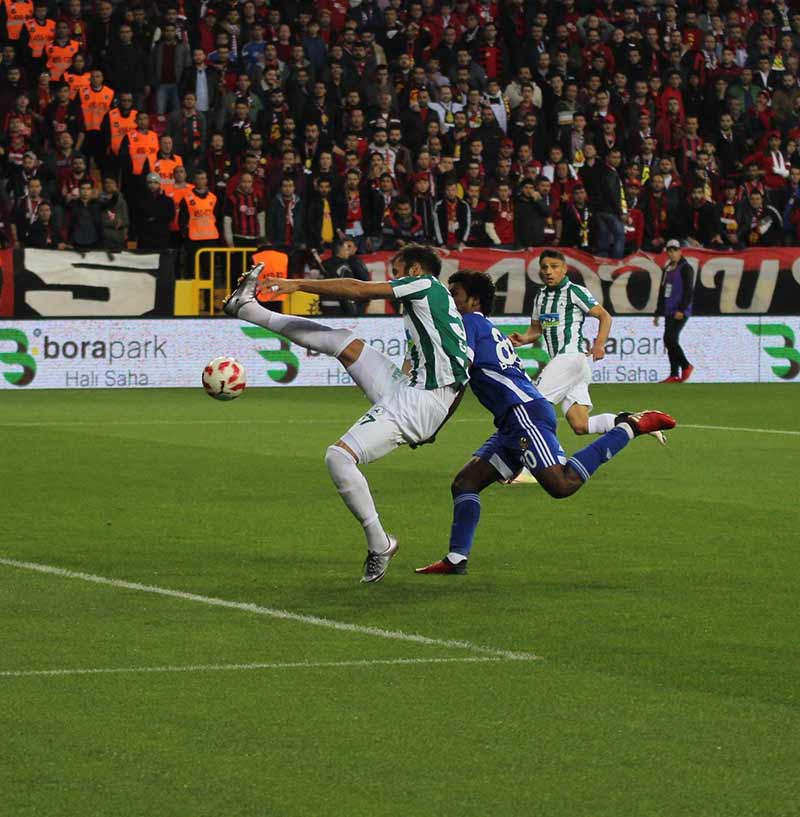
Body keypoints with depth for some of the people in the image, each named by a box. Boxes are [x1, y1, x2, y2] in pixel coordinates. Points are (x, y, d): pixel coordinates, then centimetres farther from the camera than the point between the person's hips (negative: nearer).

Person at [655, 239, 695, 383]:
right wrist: (658, 313, 22)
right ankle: (674, 375, 6)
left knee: (670, 339, -17)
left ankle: (686, 366, -3)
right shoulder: (667, 269, 18)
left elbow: (689, 291, -13)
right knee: (670, 342, 4)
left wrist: (681, 310, -20)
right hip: (669, 312, 8)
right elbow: (662, 292, 24)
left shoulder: (685, 268, -6)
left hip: (680, 313, -8)